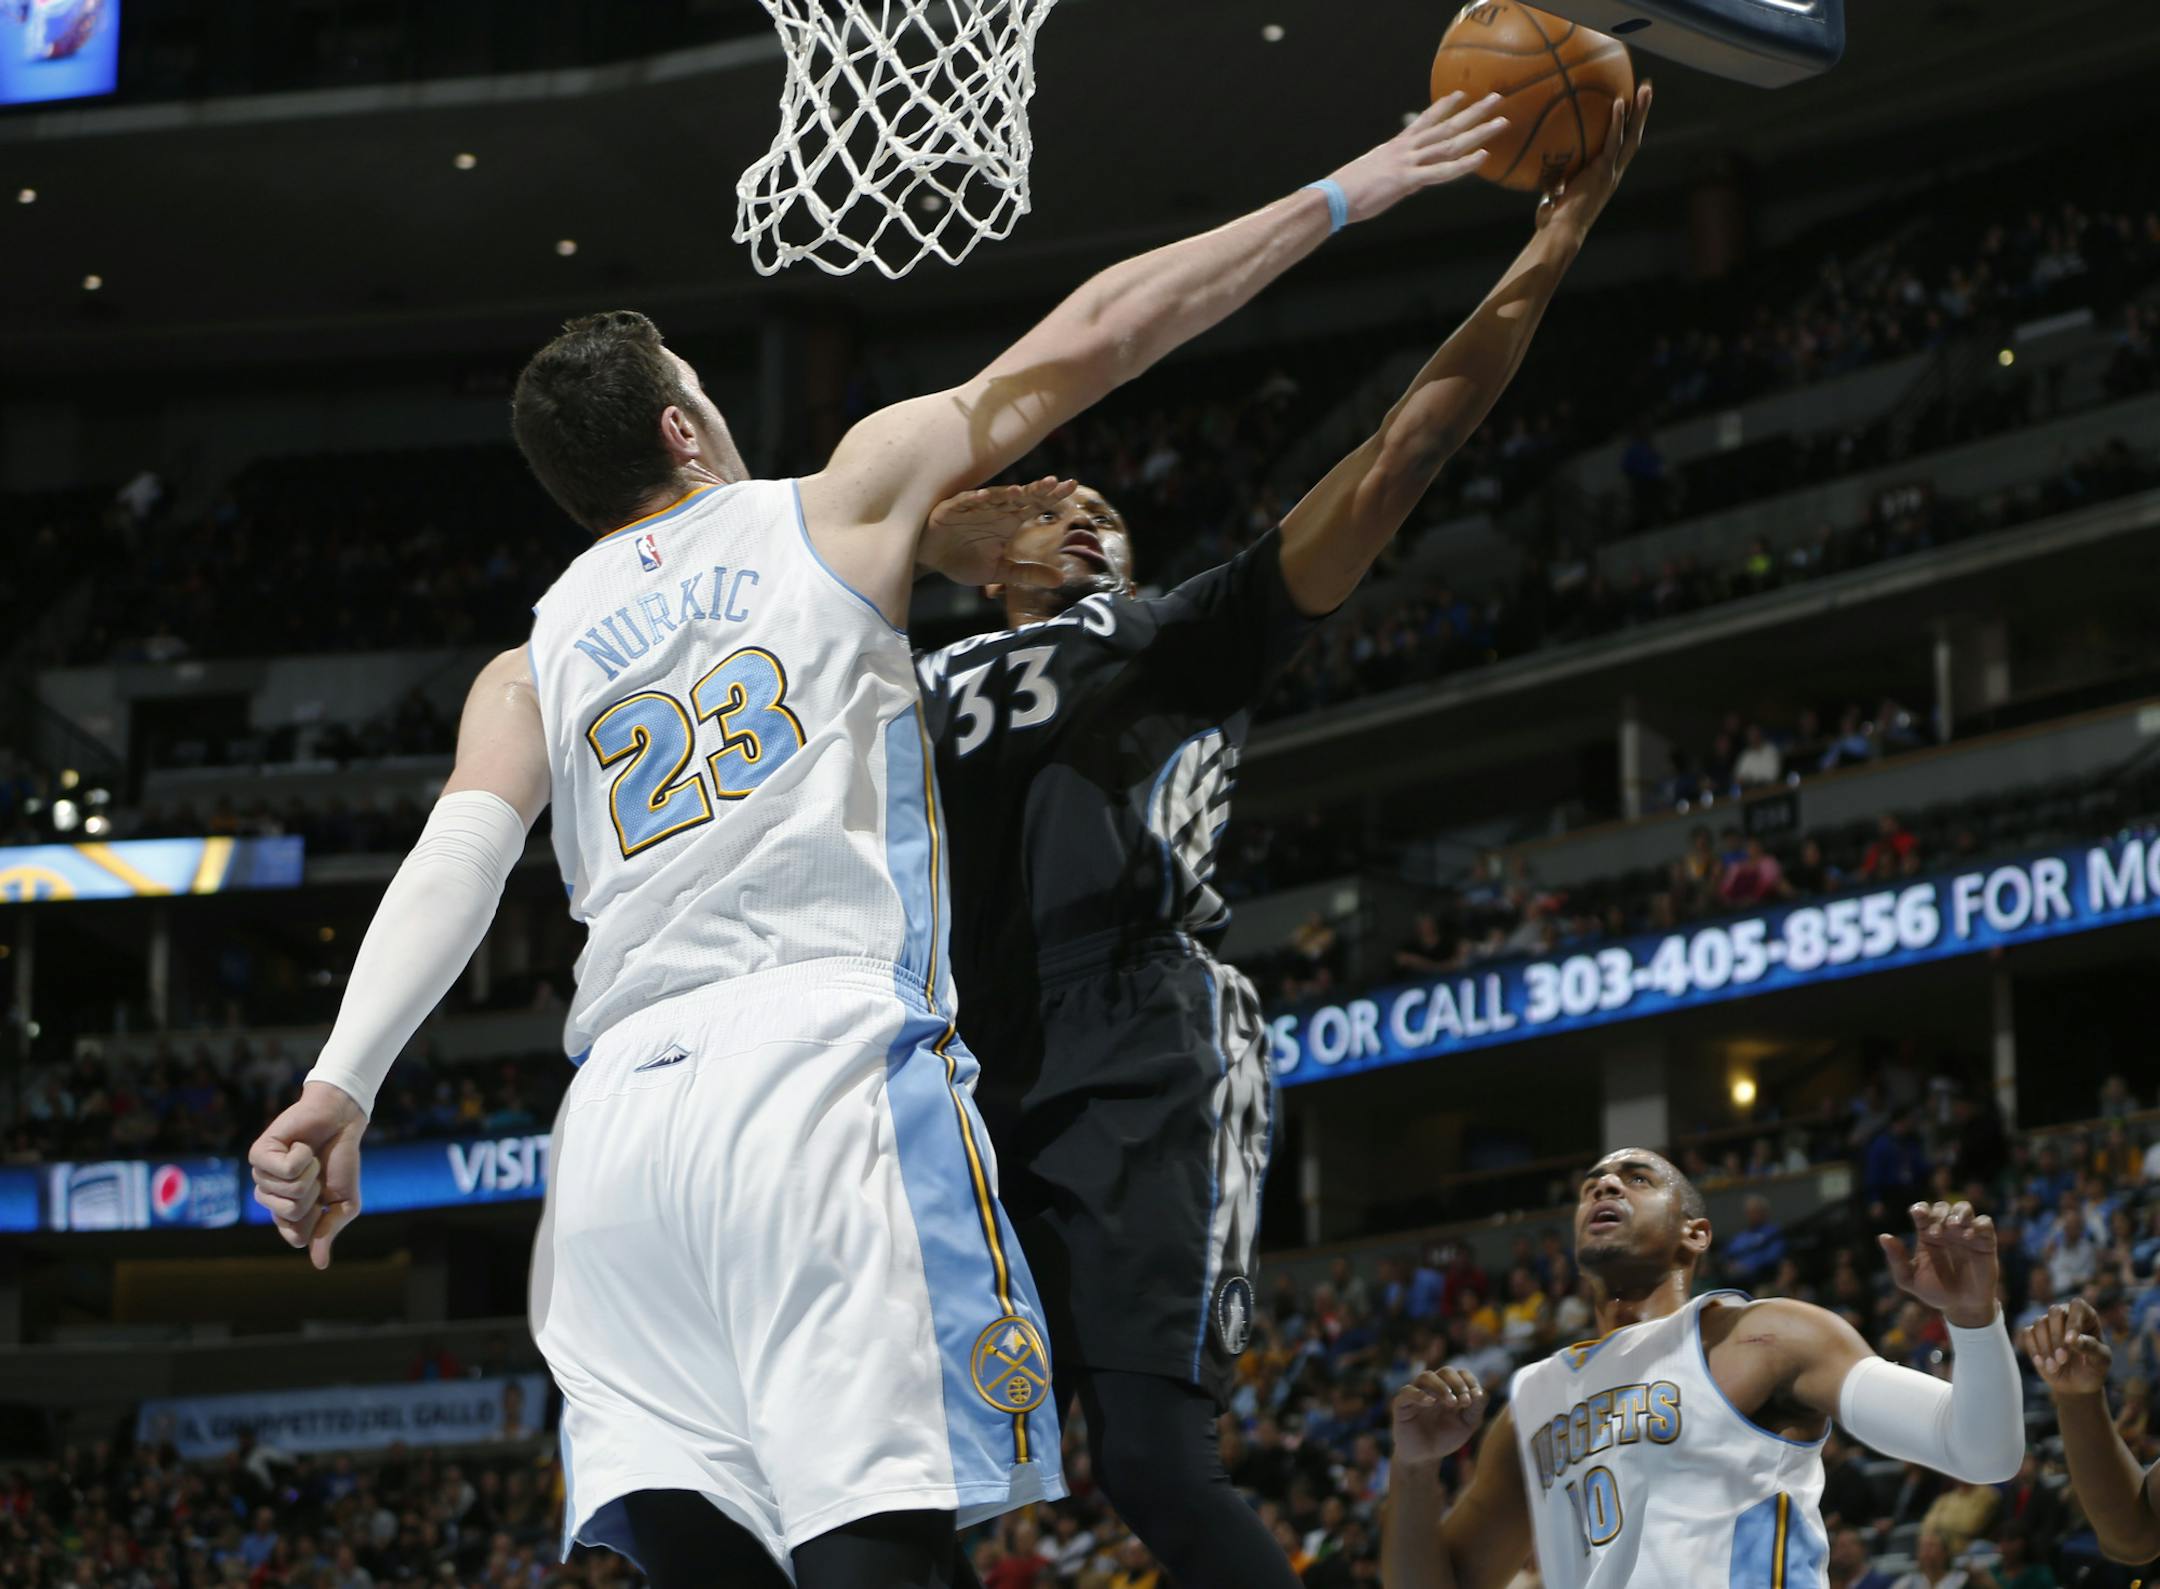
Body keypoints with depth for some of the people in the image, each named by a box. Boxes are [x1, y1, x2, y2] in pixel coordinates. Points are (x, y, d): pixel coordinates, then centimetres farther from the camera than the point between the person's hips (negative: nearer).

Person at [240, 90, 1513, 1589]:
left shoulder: (531, 664, 22)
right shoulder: (836, 507, 16)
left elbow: (459, 858, 4)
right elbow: (1090, 339, 18)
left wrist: (343, 1086, -7)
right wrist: (1348, 195, 25)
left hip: (620, 1111, 4)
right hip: (824, 1059, -4)